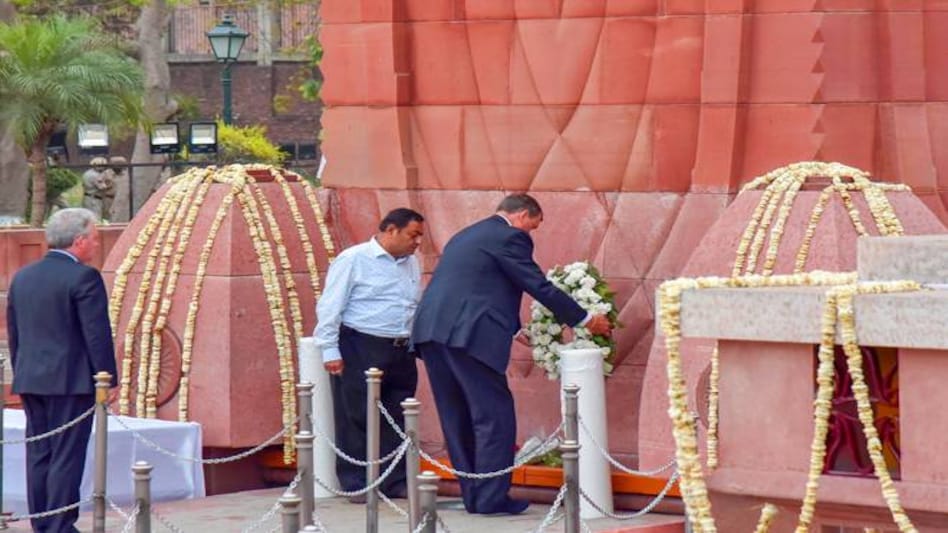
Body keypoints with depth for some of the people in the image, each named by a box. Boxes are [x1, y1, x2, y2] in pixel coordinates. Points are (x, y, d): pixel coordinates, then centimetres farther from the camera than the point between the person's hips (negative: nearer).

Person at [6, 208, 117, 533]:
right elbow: (97, 334, -13)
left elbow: (14, 334, 16)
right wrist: (107, 380, -7)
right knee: (66, 457, -4)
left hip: (31, 381, 7)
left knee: (38, 455, 10)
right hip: (71, 381, -7)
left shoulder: (23, 277, 11)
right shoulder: (83, 277, -12)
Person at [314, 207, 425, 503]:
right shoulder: (354, 260, -5)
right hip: (360, 350, -6)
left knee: (397, 421, 8)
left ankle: (395, 483, 15)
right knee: (356, 419, -2)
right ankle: (356, 485, 3)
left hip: (401, 352, 6)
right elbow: (330, 307, -6)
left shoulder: (411, 264, 14)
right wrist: (330, 351, -11)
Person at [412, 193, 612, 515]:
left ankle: (474, 495, 16)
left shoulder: (466, 236, 27)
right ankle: (491, 498, -4)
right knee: (495, 416, -2)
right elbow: (539, 286, -3)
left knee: (459, 418, 13)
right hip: (467, 336, -9)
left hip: (430, 332, 9)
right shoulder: (509, 237, -1)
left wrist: (517, 330, 35)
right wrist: (586, 320, 6)